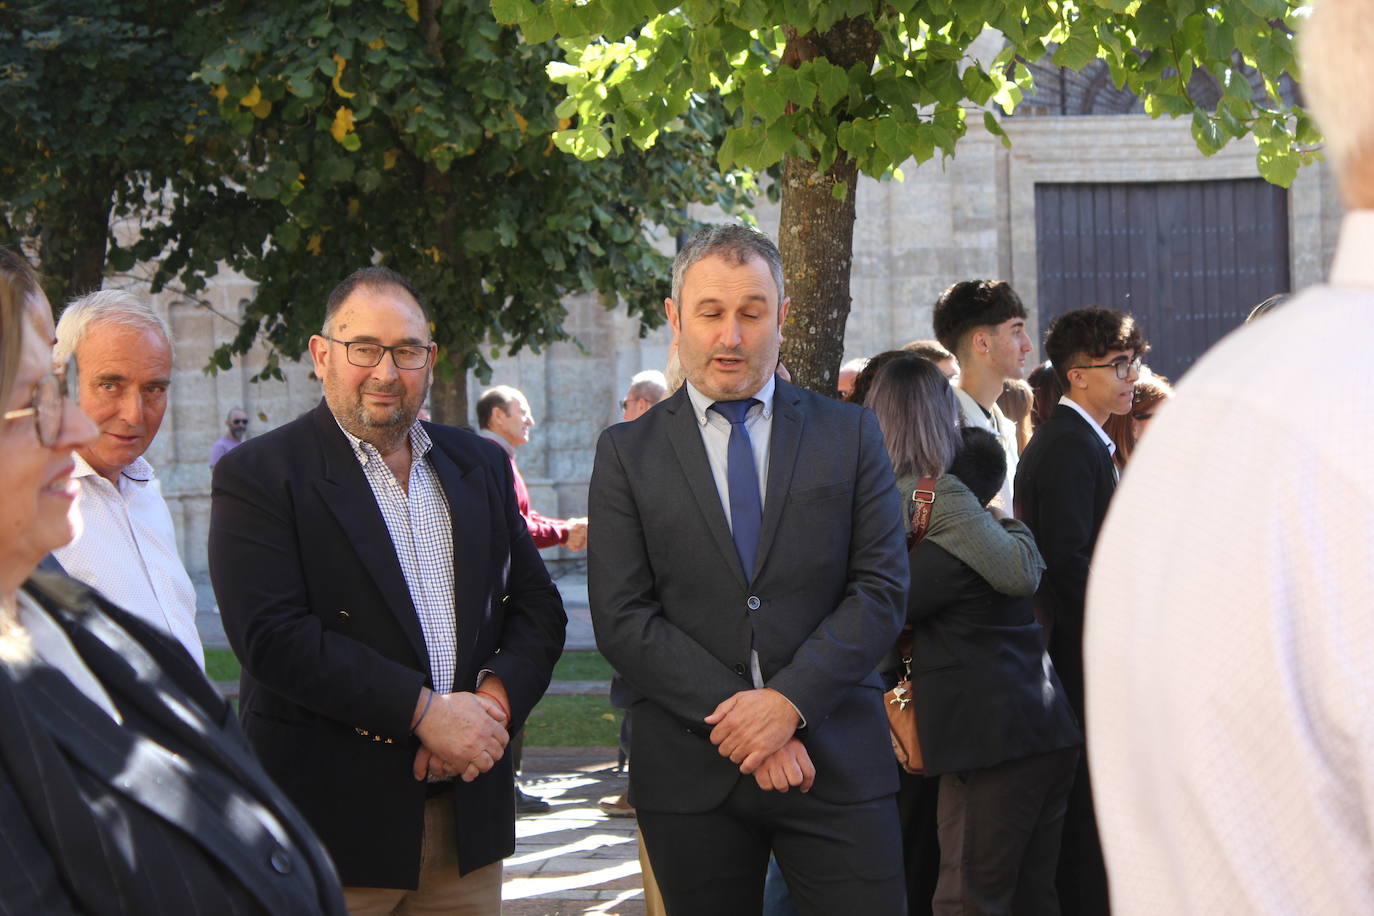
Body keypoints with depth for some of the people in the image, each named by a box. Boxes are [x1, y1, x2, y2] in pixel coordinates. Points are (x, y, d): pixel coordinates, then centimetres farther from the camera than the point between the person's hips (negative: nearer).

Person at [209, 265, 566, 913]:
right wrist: (425, 711, -18)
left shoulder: (479, 465, 14)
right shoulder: (258, 475, -4)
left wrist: (495, 699, -8)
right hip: (334, 822, -5)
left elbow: (538, 607, 13)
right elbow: (273, 636, -15)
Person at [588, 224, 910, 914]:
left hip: (836, 761, 0)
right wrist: (735, 717, -12)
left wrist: (791, 701, -13)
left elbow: (882, 589, 0)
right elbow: (621, 618, -3)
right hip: (692, 772, 0)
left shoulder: (850, 435, 7)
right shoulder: (626, 453, 5)